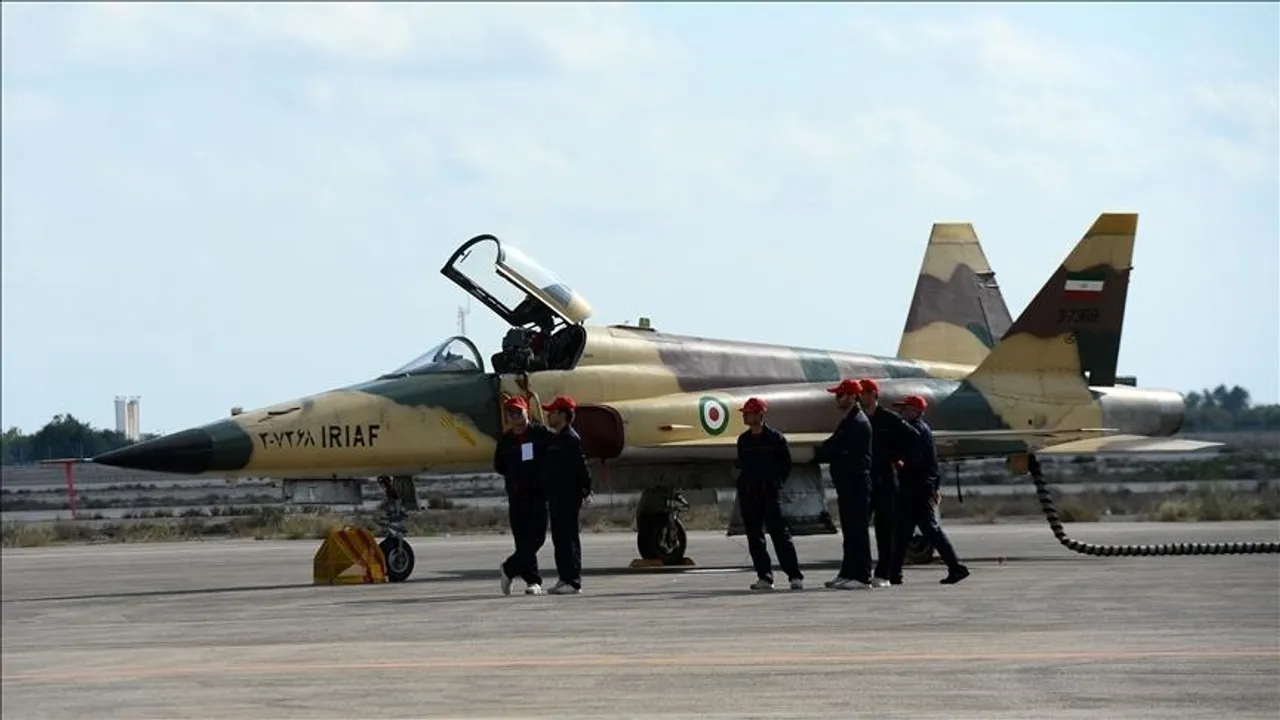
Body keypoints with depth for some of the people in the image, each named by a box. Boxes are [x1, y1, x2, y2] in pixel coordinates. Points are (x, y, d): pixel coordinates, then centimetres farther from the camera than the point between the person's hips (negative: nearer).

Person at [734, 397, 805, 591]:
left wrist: (775, 483, 1)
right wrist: (744, 482, 10)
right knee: (754, 537, 4)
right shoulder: (743, 440, 12)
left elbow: (786, 464, 4)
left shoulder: (775, 438, -3)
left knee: (780, 534, -9)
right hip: (748, 495, 6)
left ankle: (795, 576, -10)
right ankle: (765, 577, 8)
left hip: (769, 494, -6)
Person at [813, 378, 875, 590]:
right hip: (847, 483, 10)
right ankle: (847, 573, 16)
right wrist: (822, 452, -1)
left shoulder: (858, 423, -14)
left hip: (857, 483, -10)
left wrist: (818, 453, -3)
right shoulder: (848, 421, 19)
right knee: (850, 531, 12)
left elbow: (837, 448, -18)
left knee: (857, 530, -9)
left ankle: (862, 577, -10)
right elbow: (837, 448, 18)